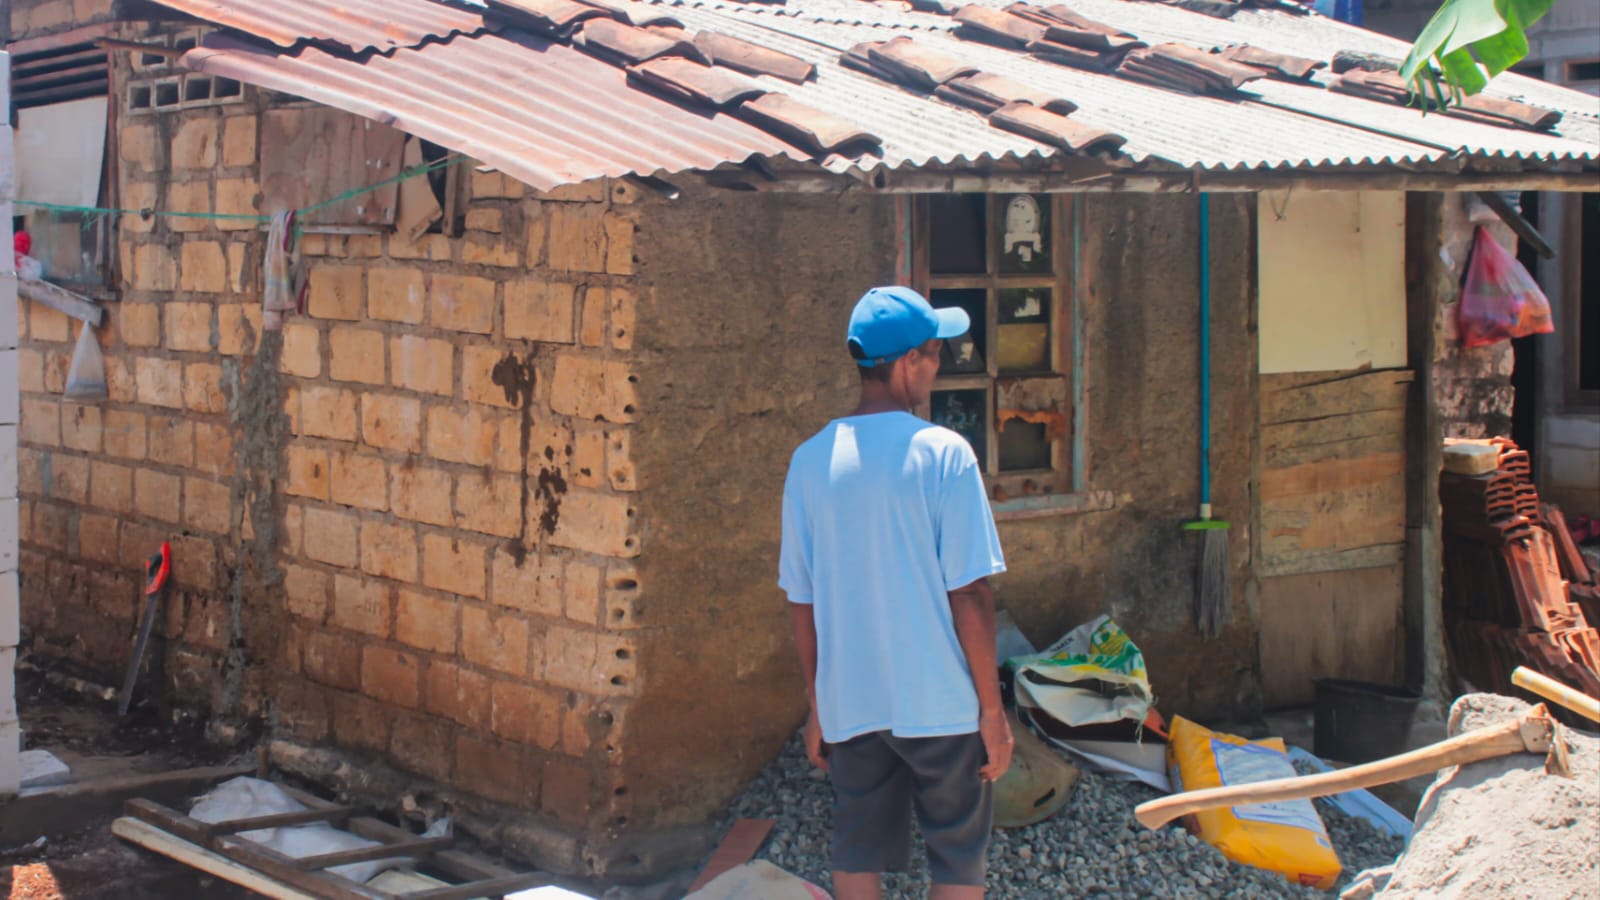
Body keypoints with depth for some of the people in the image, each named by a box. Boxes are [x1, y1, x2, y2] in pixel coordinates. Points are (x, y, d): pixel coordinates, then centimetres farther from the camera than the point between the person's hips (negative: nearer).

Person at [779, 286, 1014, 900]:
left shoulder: (811, 461, 0)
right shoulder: (942, 454, -13)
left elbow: (802, 603, 4)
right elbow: (969, 595, -13)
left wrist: (817, 707, 15)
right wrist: (992, 709, -5)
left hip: (850, 705, 4)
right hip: (942, 704, -4)